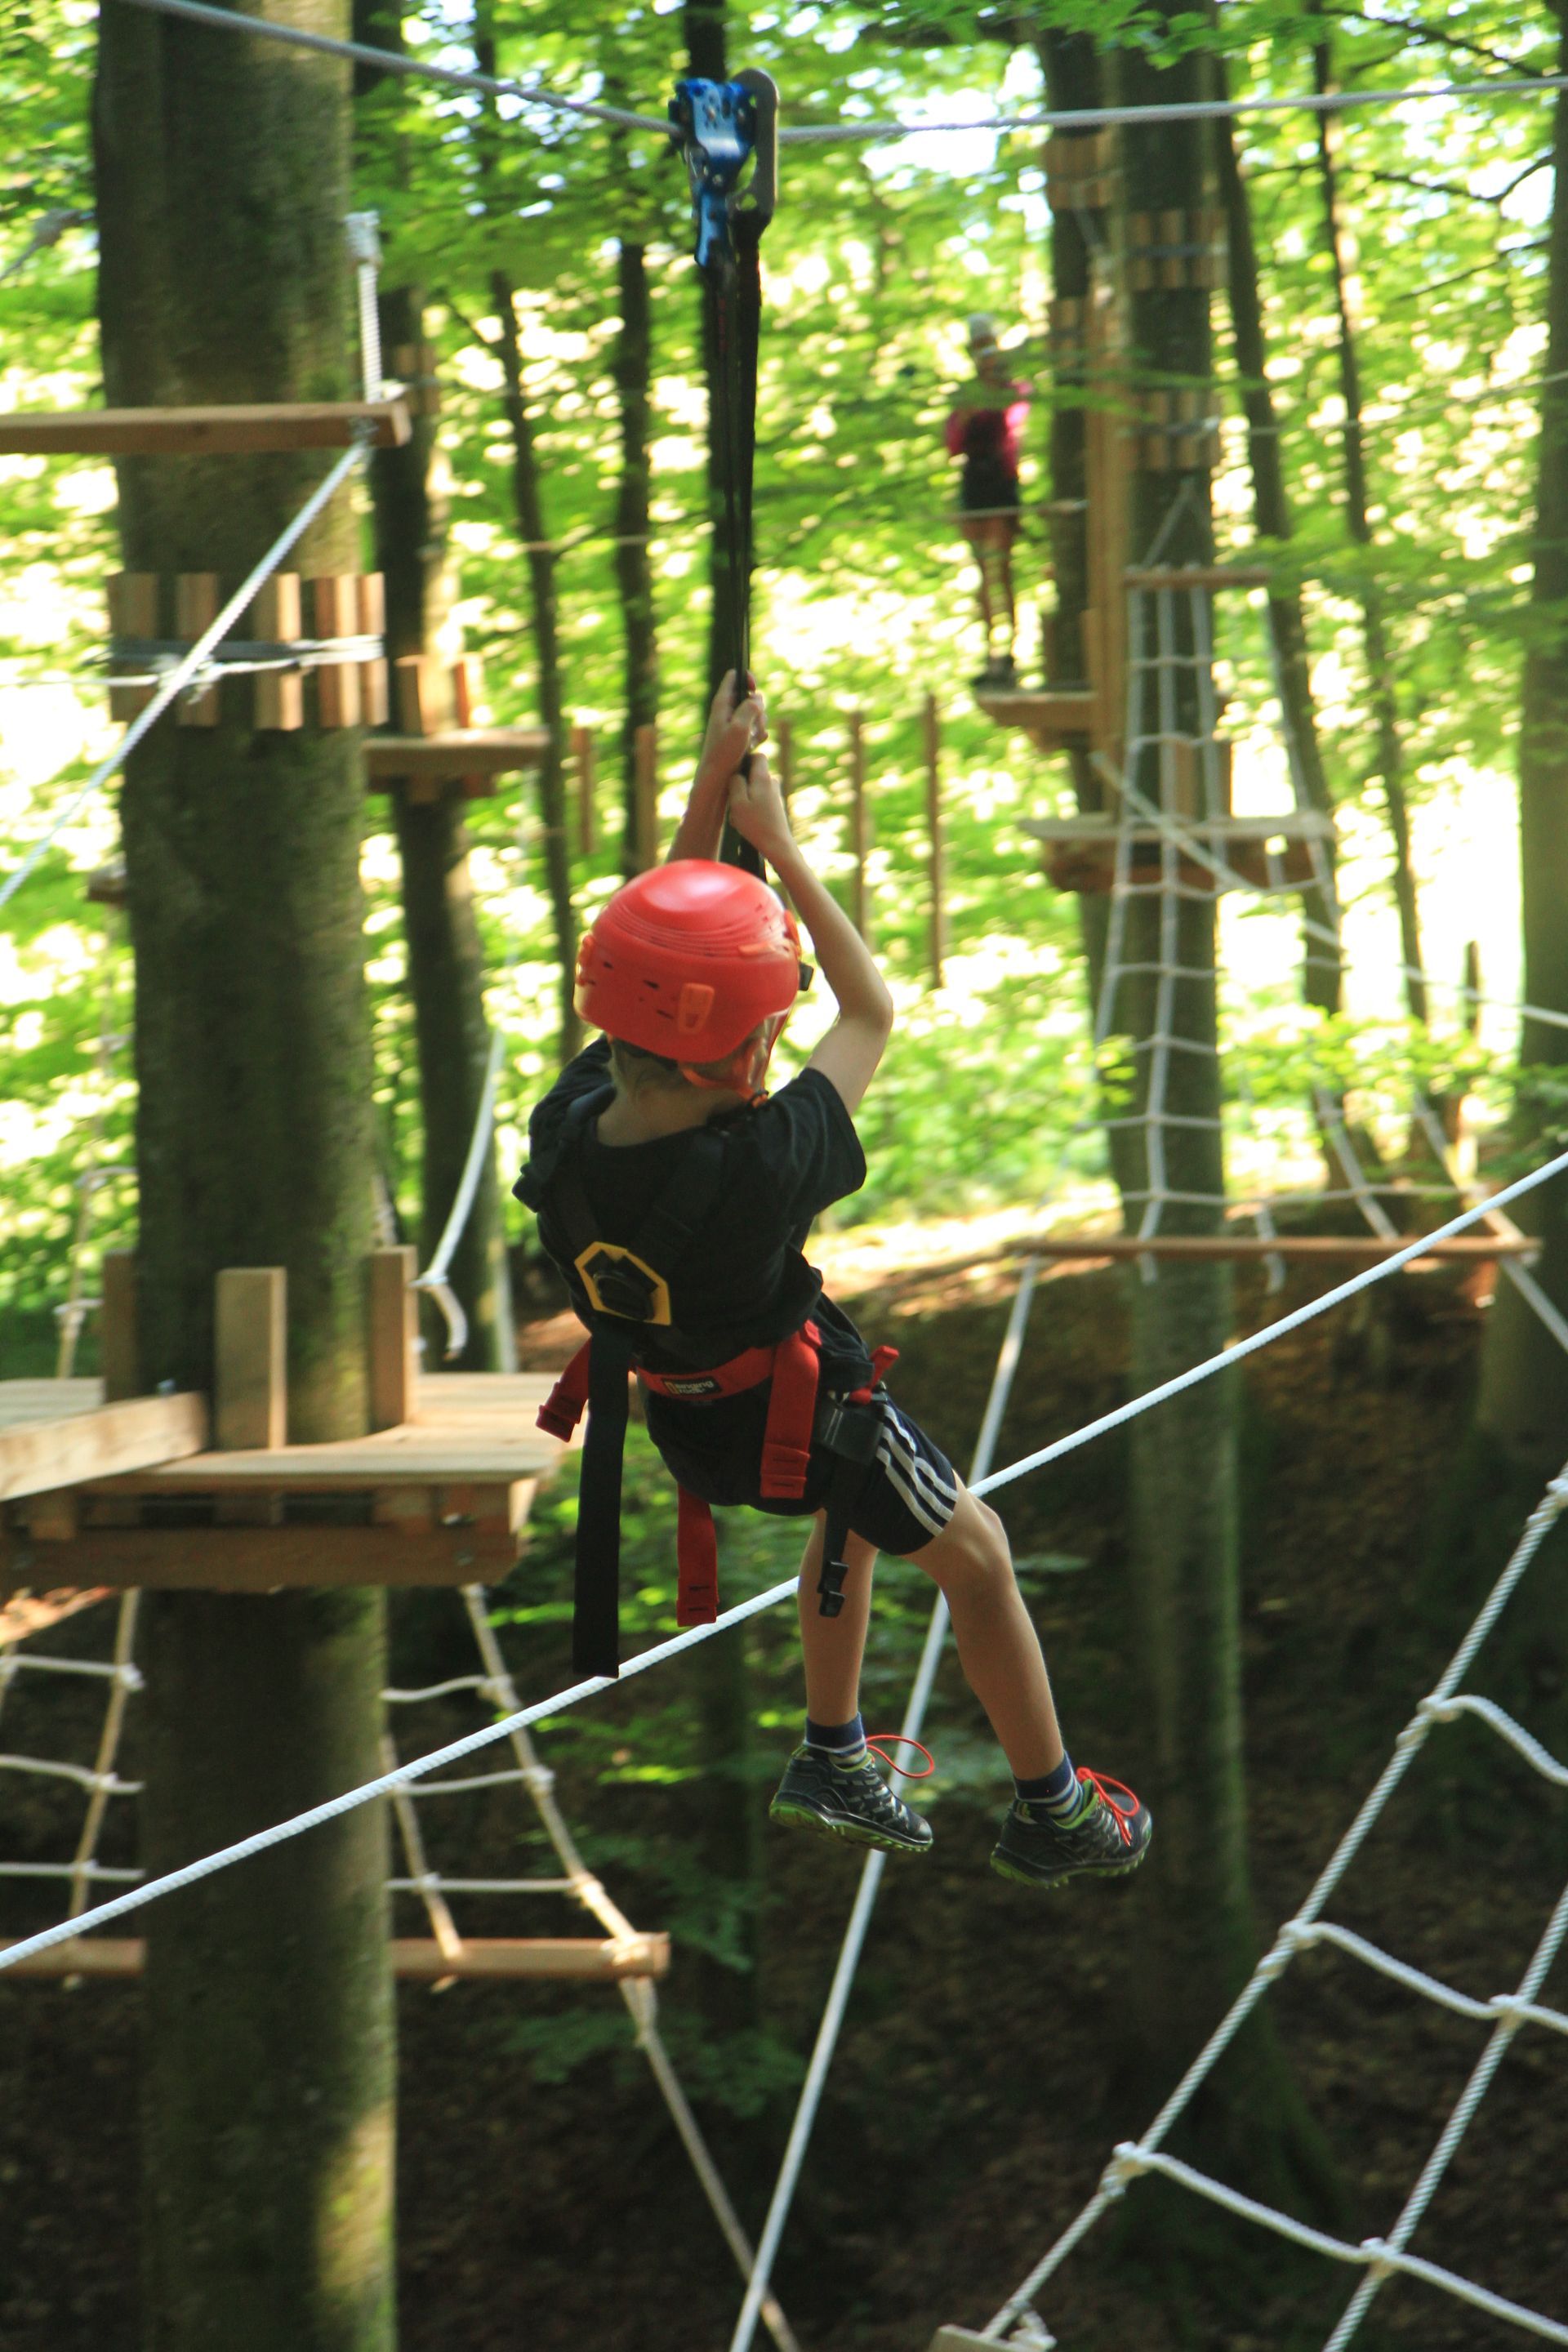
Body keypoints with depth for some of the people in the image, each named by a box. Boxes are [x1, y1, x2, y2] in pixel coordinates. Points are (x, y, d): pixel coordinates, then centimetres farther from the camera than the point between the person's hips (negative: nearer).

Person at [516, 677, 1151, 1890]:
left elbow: (660, 949, -10)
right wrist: (776, 839, -20)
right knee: (976, 1556, 18)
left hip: (676, 1412, 6)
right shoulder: (756, 1170, -42)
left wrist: (710, 785, -12)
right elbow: (873, 1009, -26)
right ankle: (1053, 1813, 34)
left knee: (851, 1510, 33)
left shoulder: (567, 1129, -26)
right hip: (798, 1410, -6)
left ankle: (833, 1755, 47)